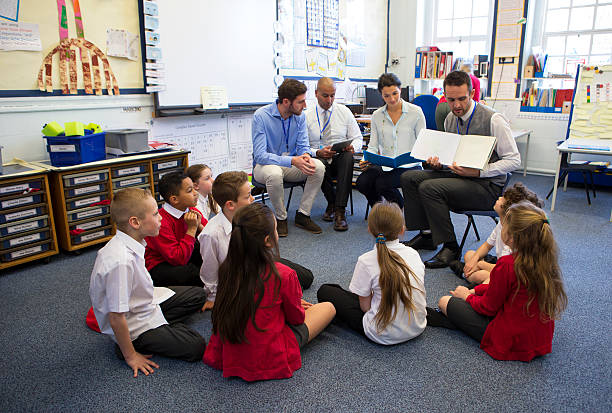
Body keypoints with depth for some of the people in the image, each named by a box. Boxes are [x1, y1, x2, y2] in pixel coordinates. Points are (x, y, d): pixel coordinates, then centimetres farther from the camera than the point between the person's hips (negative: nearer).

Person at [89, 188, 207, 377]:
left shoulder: (125, 243, -9)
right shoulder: (121, 262, -36)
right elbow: (116, 317, -29)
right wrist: (130, 356, -18)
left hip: (145, 303, 9)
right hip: (133, 326, -9)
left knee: (197, 295, 15)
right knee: (196, 347, -13)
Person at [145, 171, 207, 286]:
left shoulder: (192, 211, -1)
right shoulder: (160, 222, -23)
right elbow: (179, 259, -27)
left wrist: (199, 226, -16)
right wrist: (192, 229, -25)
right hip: (158, 267, -7)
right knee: (193, 272, -33)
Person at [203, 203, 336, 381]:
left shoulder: (227, 268, -11)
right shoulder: (283, 275, -28)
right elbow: (297, 318, -9)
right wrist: (294, 304, 14)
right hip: (269, 359, -3)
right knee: (328, 307, 11)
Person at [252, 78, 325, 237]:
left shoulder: (300, 116, -3)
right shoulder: (261, 116, -20)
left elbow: (303, 145, -1)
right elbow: (260, 155, -26)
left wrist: (306, 155, -28)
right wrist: (292, 161, -37)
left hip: (291, 164, 5)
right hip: (265, 165, -4)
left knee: (318, 167, -22)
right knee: (274, 173, -39)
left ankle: (303, 215, -9)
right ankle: (281, 218, -13)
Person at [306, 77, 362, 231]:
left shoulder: (344, 111, 10)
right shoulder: (307, 116, 4)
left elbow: (357, 138, 9)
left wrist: (352, 146, -15)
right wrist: (317, 152, -22)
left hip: (341, 158, 1)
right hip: (319, 159, -1)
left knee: (348, 157, -35)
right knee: (319, 163, -37)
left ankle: (339, 211, -35)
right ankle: (332, 203, -11)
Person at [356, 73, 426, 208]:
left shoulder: (416, 112, 0)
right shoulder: (376, 115, 10)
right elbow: (373, 147, 9)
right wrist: (366, 161, -12)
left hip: (409, 166, -3)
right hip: (385, 165, 4)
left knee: (382, 184, -31)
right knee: (361, 182, -24)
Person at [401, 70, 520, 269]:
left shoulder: (493, 120, -14)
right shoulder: (450, 119, 8)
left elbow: (514, 160, -12)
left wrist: (478, 172, -24)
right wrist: (438, 162, -4)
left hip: (487, 186, -8)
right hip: (458, 176, 8)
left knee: (429, 188, -28)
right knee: (409, 177, -6)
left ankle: (450, 247, -15)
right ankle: (426, 235, -1)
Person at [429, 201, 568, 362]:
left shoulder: (507, 265, -27)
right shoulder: (546, 260, -4)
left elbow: (488, 307, -13)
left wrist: (467, 296, 7)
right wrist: (474, 291, 14)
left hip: (512, 342, -8)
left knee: (445, 302, 0)